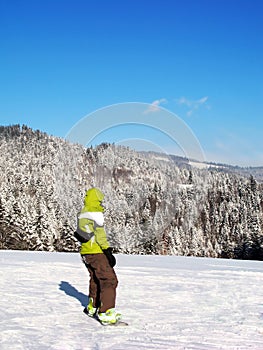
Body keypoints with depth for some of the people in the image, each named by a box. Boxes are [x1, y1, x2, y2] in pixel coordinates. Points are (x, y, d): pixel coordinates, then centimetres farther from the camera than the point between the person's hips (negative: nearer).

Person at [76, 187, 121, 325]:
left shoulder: (81, 214, 12)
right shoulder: (96, 213, -14)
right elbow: (100, 235, -19)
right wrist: (108, 251, -19)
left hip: (85, 252, 9)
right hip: (97, 252, -9)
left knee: (95, 279, 24)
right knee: (109, 280, -9)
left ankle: (92, 307, 35)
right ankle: (106, 313, -17)